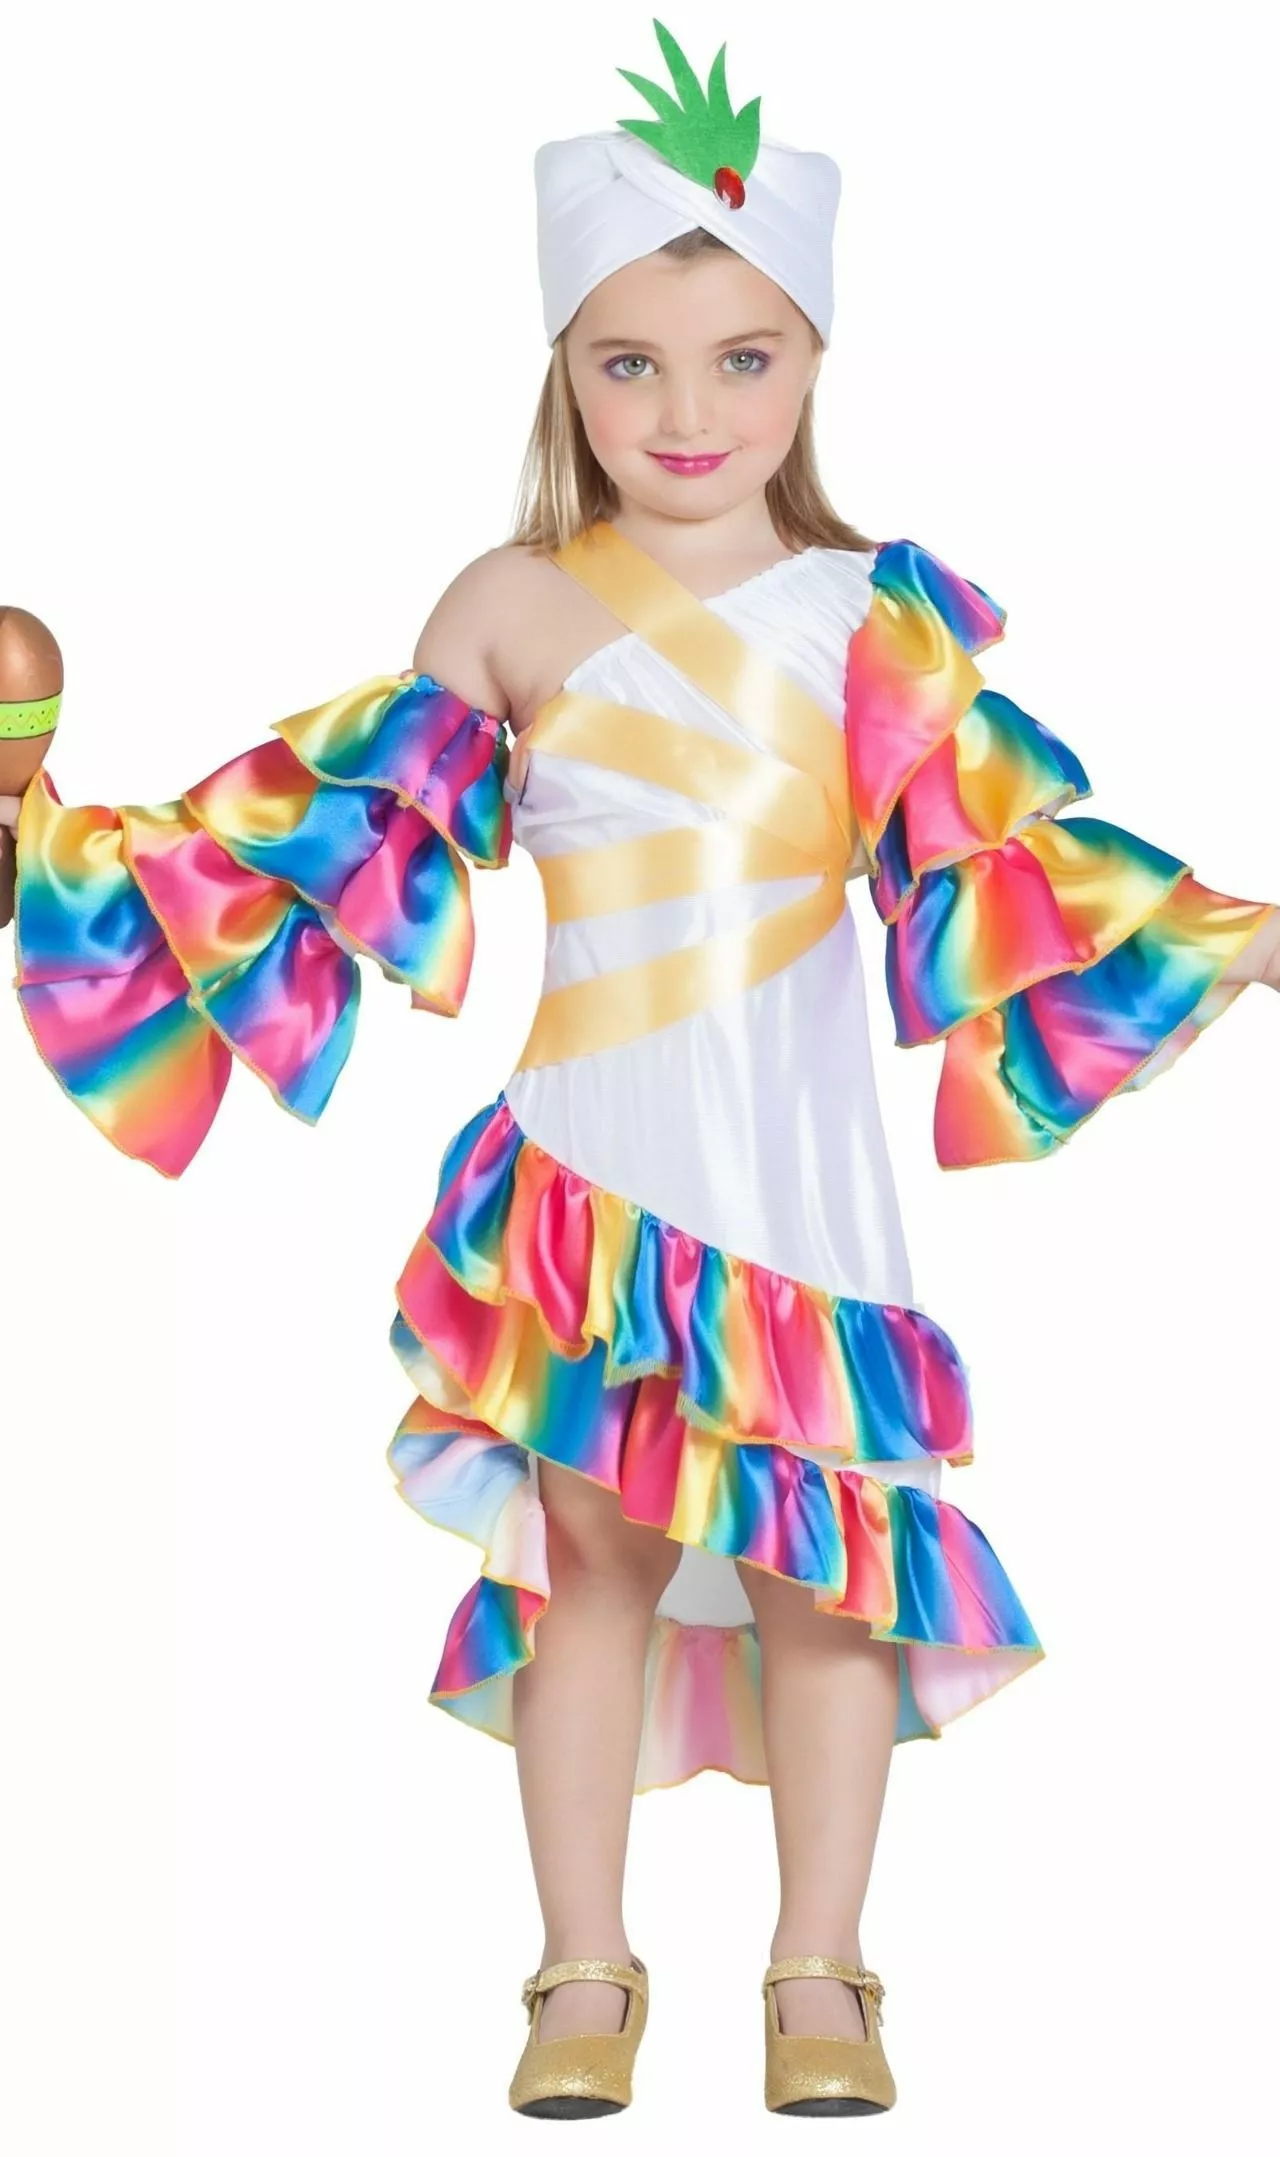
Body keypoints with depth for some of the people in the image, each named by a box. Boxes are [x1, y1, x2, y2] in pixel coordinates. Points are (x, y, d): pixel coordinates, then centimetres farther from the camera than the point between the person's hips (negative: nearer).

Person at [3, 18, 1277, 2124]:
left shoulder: (878, 617, 1)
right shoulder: (511, 605, 0)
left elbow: (1014, 846, 3)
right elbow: (347, 818, 7)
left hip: (805, 1174, 0)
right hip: (588, 1168, 0)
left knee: (828, 1551, 5)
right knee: (590, 1549, 6)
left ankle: (820, 1977, 19)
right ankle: (587, 1973, 20)